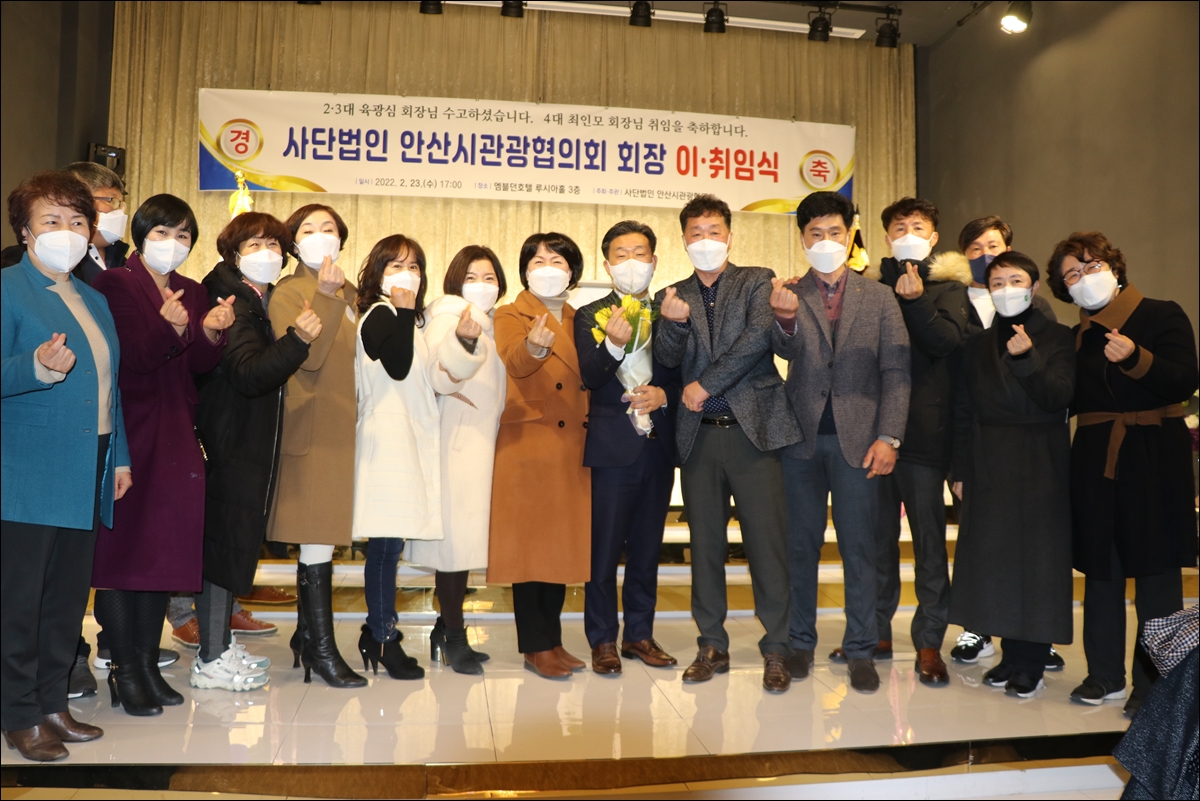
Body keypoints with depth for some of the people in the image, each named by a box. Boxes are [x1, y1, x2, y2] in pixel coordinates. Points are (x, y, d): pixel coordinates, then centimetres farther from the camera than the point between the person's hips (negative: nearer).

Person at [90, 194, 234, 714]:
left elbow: (201, 366, 4)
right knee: (122, 546, -1)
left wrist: (212, 333, -14)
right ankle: (124, 670, 8)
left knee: (165, 548, 8)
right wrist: (170, 329, -30)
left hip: (176, 436, 6)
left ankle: (148, 663, 18)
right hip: (127, 433, -6)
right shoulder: (114, 285, -3)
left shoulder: (192, 293, 15)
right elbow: (130, 356, -15)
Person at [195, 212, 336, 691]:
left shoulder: (265, 301, 12)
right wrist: (297, 339, -38)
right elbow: (249, 373, -27)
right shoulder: (234, 303, -15)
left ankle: (220, 644, 26)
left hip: (253, 440, 9)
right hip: (233, 440, -9)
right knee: (227, 539, -4)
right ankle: (210, 660, 5)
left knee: (238, 539, 14)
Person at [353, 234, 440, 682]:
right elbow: (398, 367, -21)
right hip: (387, 438, -9)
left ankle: (378, 630, 20)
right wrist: (405, 312, -18)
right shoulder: (379, 315, -5)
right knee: (386, 542, -6)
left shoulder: (408, 319, 20)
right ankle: (384, 638, 2)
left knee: (388, 542, 12)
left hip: (411, 438, 9)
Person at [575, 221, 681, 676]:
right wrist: (613, 345, -26)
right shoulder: (590, 316, 1)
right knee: (604, 548, 2)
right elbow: (585, 379, -11)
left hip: (658, 446, 3)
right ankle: (603, 640, 15)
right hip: (612, 446, -3)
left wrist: (664, 394, -12)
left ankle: (640, 634, 26)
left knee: (647, 548, 13)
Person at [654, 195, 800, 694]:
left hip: (753, 427, -3)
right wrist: (672, 322, -17)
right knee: (705, 544, 7)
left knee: (767, 541, -4)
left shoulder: (757, 281, 7)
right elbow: (667, 358, 4)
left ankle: (776, 649, 7)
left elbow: (759, 337, -9)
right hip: (699, 433, 3)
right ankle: (712, 646, 18)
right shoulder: (672, 296, 15)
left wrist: (705, 384, -9)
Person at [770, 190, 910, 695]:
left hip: (858, 439, 0)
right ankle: (800, 642, 21)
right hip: (802, 437, 0)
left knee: (859, 547, 4)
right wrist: (785, 318, -33)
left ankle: (860, 650, 16)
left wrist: (888, 438, -7)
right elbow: (786, 352, -10)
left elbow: (895, 372, 3)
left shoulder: (879, 297, 7)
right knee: (800, 544, 8)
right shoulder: (787, 295, 6)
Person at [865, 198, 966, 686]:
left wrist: (916, 301, -14)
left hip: (923, 429, -2)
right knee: (877, 533, 8)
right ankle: (877, 631, 20)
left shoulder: (949, 288, 8)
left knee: (929, 536, 0)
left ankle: (929, 642, 9)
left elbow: (947, 341, -8)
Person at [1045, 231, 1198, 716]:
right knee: (1100, 570, 9)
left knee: (1156, 571, 1)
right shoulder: (1075, 337, 10)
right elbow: (1067, 401, 8)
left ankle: (1154, 682, 11)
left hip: (1154, 458, -4)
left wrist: (1135, 358, -26)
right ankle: (1105, 676, 20)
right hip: (1095, 459, 4)